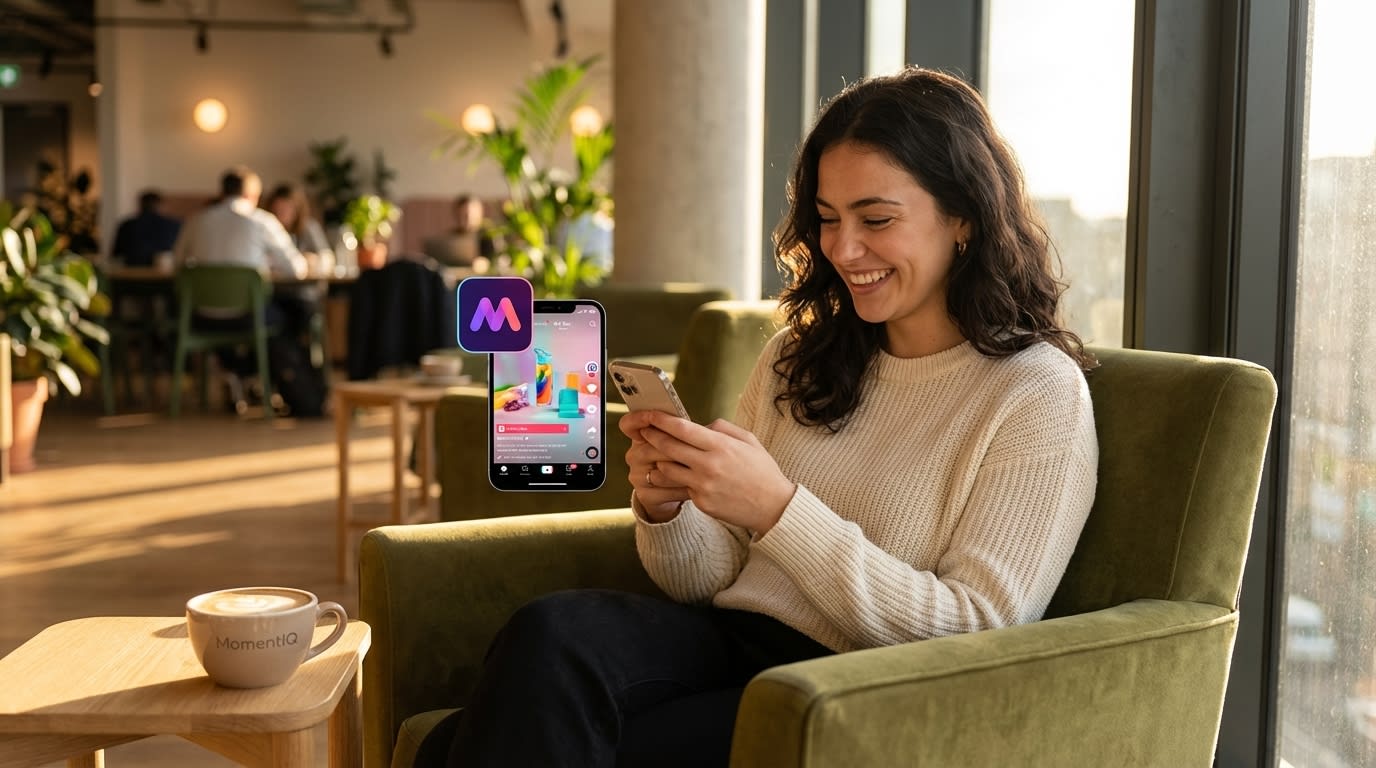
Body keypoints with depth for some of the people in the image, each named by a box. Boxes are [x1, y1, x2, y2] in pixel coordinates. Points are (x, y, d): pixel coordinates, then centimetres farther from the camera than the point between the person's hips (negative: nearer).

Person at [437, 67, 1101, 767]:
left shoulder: (1040, 396, -4)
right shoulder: (798, 355, 13)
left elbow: (980, 633, -12)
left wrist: (776, 510, -20)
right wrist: (665, 509, -9)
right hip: (723, 642, 5)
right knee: (549, 632, -27)